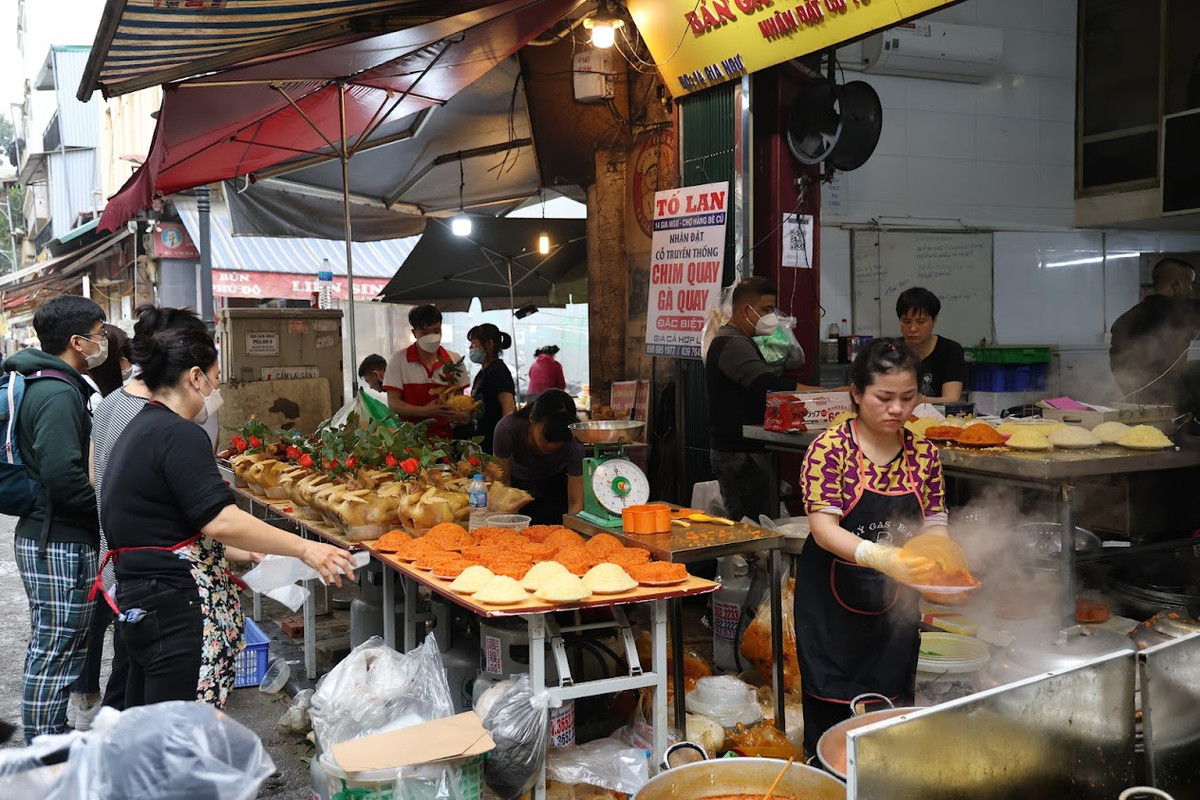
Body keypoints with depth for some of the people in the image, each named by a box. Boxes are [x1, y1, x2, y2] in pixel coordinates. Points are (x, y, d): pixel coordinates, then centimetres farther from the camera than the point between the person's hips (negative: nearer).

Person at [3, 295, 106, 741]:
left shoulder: (39, 385, 13)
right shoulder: (59, 394, -19)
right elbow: (64, 476, -28)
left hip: (43, 536, 11)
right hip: (61, 543, -11)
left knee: (48, 649, 20)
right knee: (56, 654, -3)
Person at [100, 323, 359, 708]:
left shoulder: (138, 431, 17)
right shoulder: (178, 434, -15)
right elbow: (220, 520, -24)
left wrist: (234, 557, 25)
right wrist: (304, 548, -19)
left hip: (138, 601, 11)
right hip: (179, 613, -11)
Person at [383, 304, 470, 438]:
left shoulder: (454, 360, 11)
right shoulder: (399, 360, 3)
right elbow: (393, 403, -1)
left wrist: (464, 416, -5)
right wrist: (424, 411, -17)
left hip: (444, 435, 3)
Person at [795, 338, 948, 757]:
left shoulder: (923, 454, 3)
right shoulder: (831, 448, -12)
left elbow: (933, 526, 2)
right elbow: (823, 528, -20)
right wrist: (878, 556, -37)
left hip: (894, 610, 4)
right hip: (833, 605, -4)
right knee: (831, 720, 0)